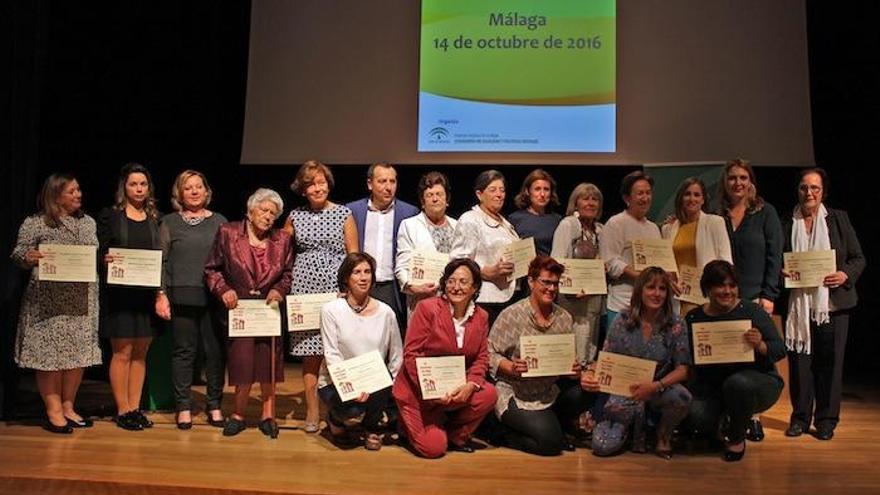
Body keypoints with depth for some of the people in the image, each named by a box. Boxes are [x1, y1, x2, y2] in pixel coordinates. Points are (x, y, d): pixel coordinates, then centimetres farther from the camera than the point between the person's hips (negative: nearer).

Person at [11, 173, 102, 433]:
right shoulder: (35, 223, 0)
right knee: (50, 353, -2)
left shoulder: (88, 222, 15)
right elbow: (18, 253, -2)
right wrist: (28, 257, -22)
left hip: (82, 301, 5)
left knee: (79, 352, 7)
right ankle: (53, 411, 9)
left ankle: (68, 407, 20)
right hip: (49, 301, -5)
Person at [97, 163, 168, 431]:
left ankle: (135, 408, 15)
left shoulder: (155, 218, 12)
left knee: (140, 353, 7)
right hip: (120, 293, -3)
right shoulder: (109, 215, 3)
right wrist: (106, 259, -22)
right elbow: (100, 251, 0)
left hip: (148, 294, 3)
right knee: (122, 352, -1)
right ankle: (122, 410, 8)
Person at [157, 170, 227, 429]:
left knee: (215, 351, 3)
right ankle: (183, 406, 14)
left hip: (214, 296, 1)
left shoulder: (219, 221, 10)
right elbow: (161, 261, 6)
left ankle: (214, 405, 15)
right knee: (184, 351, 4)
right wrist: (161, 294, -2)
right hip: (182, 297, -1)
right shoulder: (169, 222, 7)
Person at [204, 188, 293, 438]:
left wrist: (278, 291, -6)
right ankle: (238, 414, 18)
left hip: (269, 311, 2)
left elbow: (288, 274, 11)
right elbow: (212, 268, 3)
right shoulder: (227, 233, 0)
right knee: (242, 362, -1)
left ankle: (267, 414, 18)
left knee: (269, 362, 3)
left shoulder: (282, 239, 5)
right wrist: (223, 290, -11)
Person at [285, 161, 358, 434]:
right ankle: (312, 412, 13)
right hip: (305, 289, 2)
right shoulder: (295, 217, 9)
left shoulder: (344, 214, 4)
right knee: (310, 352, 3)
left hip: (336, 289, -1)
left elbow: (354, 255, 3)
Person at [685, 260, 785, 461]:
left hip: (757, 379, -1)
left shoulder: (751, 311, -6)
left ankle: (737, 437, -3)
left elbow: (780, 350, -8)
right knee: (698, 417, -28)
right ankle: (722, 419, 16)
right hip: (710, 386, 2)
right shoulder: (694, 318, 1)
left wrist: (760, 345, -28)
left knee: (738, 383, -37)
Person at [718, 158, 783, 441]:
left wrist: (768, 296, -7)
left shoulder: (765, 213, 4)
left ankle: (751, 417, 10)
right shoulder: (717, 216, 9)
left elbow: (774, 256, 0)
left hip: (754, 298, -2)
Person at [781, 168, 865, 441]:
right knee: (799, 360, 1)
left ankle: (826, 419, 14)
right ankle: (800, 417, 13)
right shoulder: (787, 224, 6)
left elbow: (858, 258, 6)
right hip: (797, 303, 0)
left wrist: (845, 275, -13)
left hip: (832, 302, 0)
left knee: (830, 360, 3)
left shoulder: (839, 218, 6)